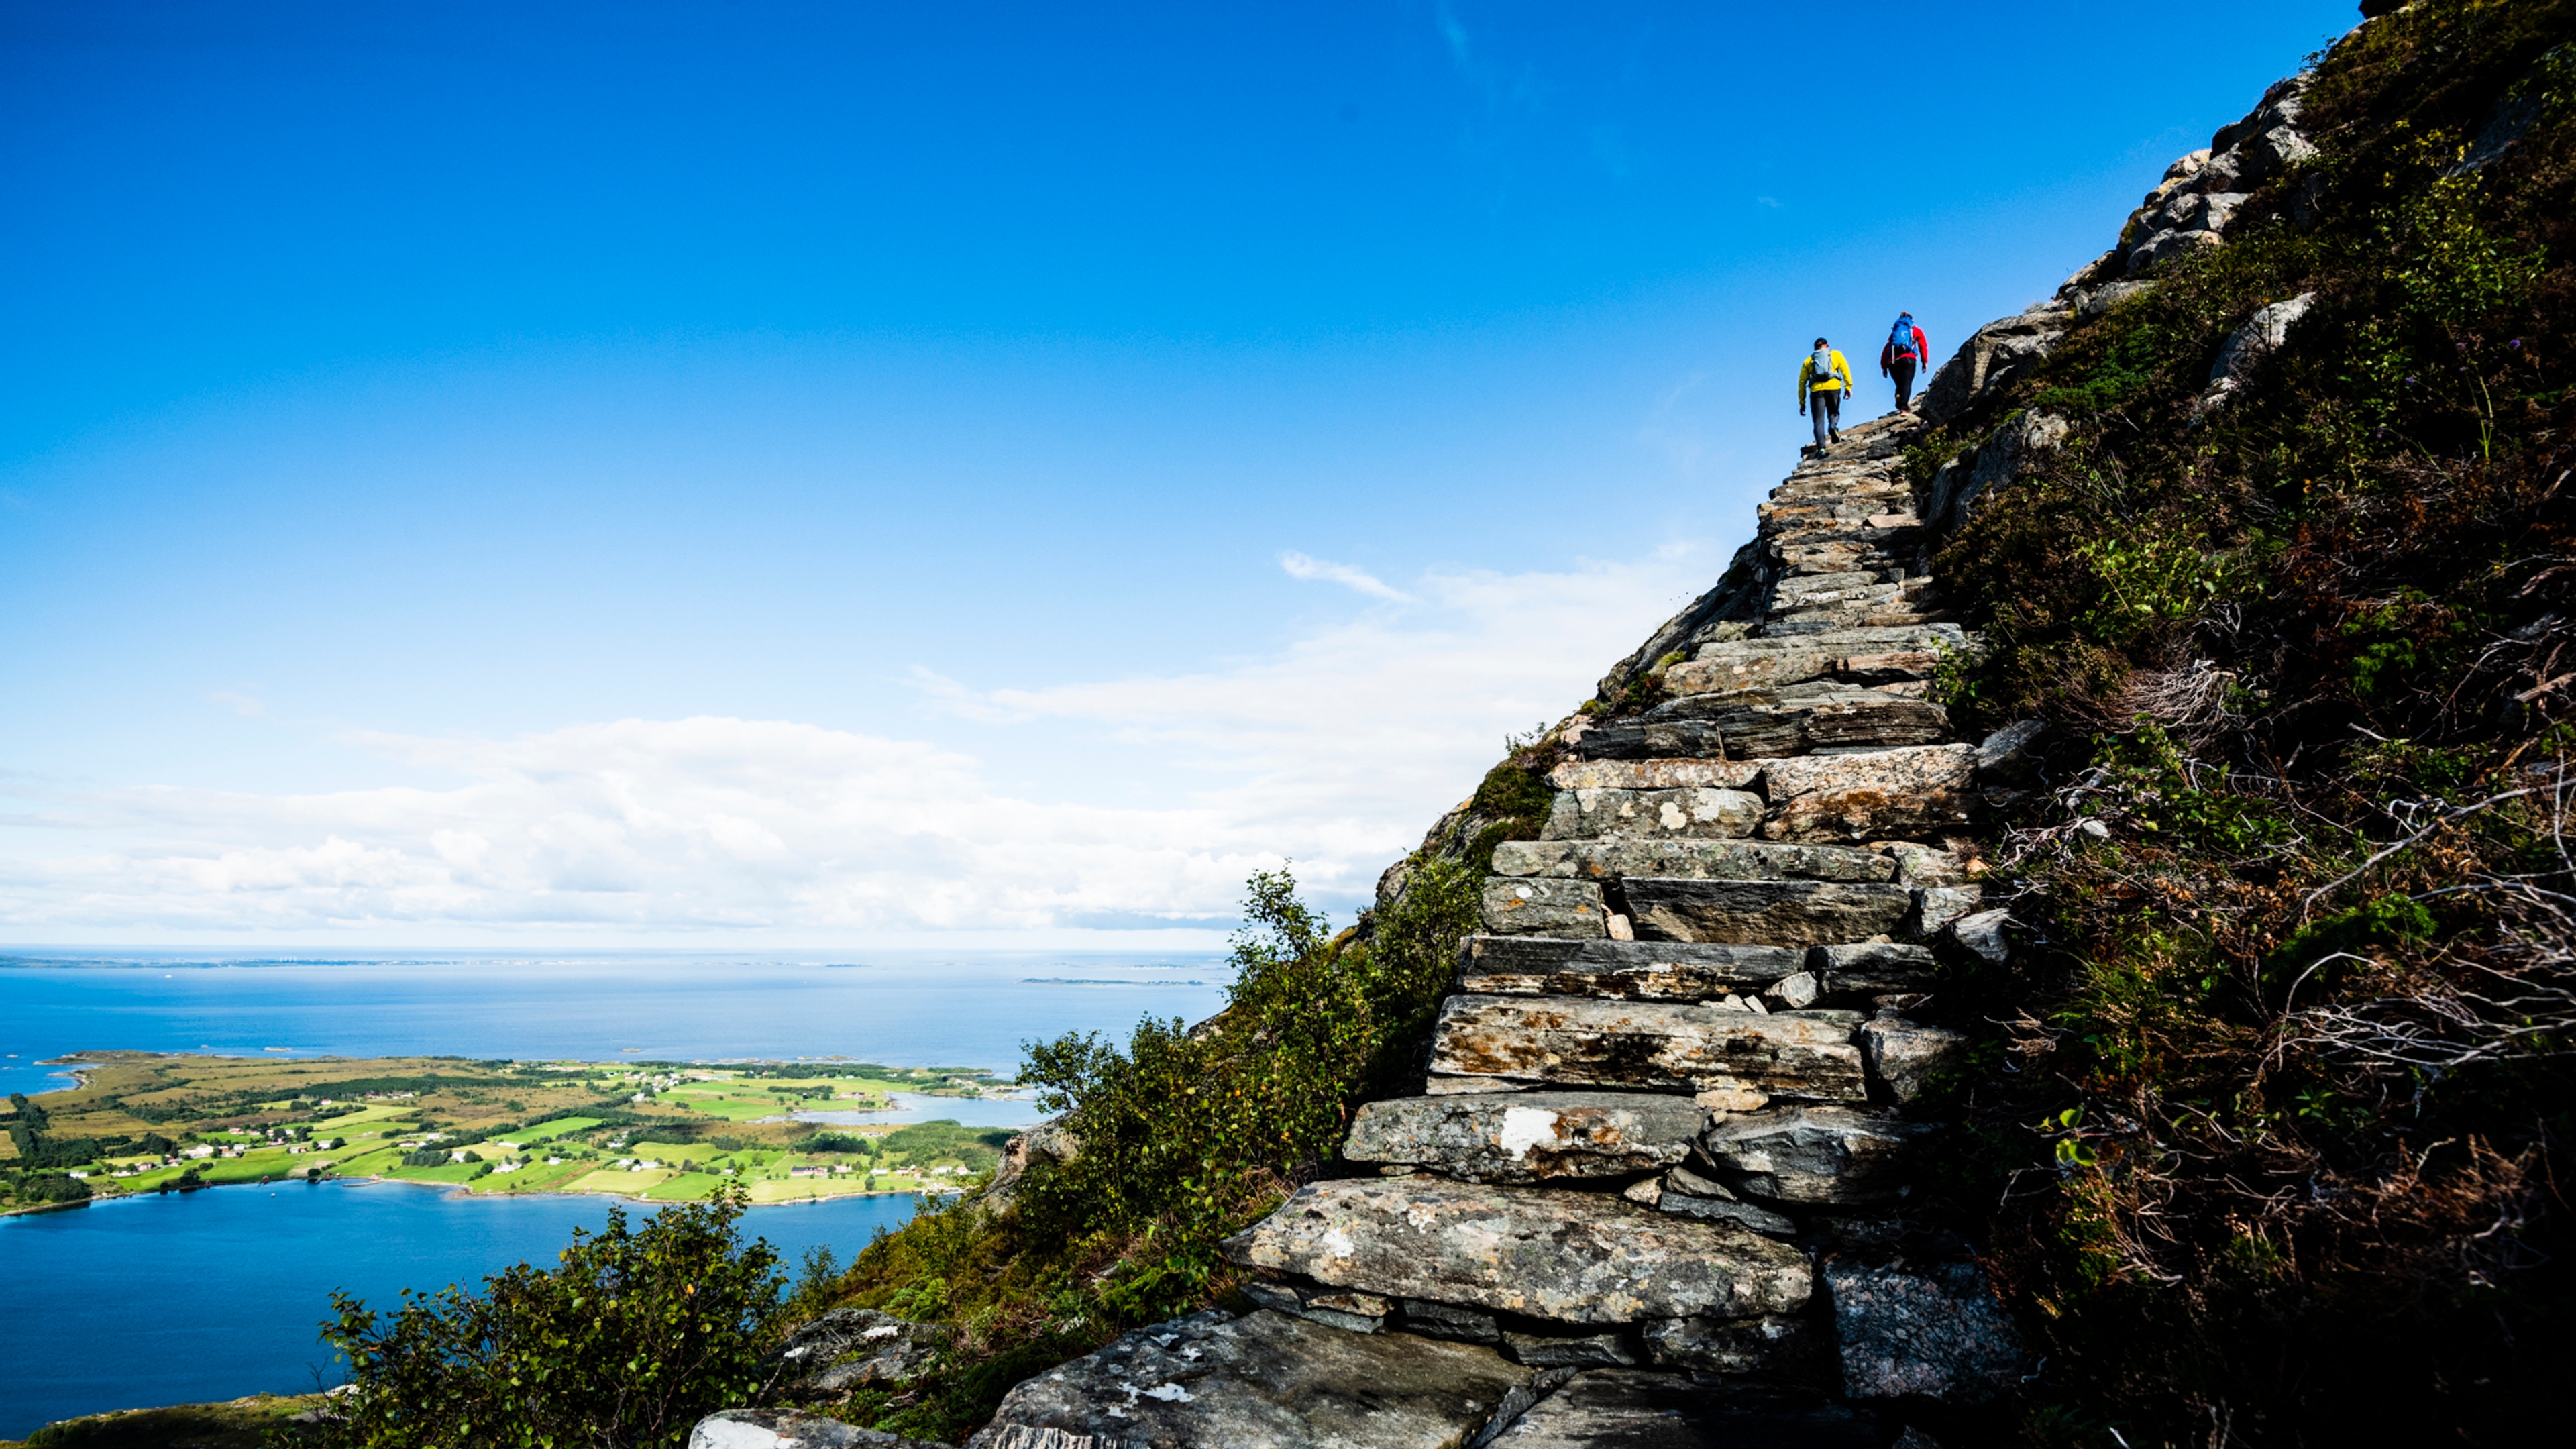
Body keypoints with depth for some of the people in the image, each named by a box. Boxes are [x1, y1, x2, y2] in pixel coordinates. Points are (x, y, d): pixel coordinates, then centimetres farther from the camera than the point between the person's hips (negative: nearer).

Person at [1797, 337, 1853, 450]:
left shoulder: (1808, 361, 23)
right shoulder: (1836, 355, 20)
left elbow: (1802, 382, 17)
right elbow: (1845, 369, 4)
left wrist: (1802, 402, 18)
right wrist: (1848, 386, 0)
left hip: (1816, 390, 0)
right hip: (1833, 387, 0)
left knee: (1819, 421, -2)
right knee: (1834, 413, 18)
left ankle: (1821, 447, -17)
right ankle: (1833, 427, -16)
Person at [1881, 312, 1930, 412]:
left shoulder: (1895, 332, 30)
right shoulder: (1916, 330, 23)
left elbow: (1885, 350, 20)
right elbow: (1923, 346, 12)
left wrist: (1884, 367, 19)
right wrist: (1925, 361, 12)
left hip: (1892, 361, 3)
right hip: (1907, 358, -3)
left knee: (1900, 385, 13)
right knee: (1906, 384, -14)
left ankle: (1900, 405, -8)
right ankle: (1903, 408, -32)